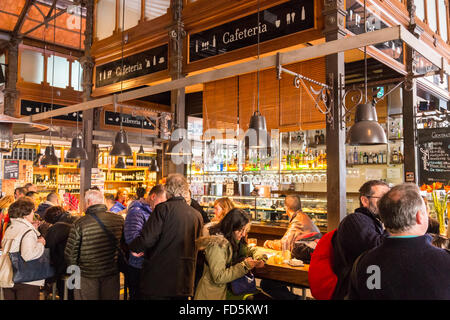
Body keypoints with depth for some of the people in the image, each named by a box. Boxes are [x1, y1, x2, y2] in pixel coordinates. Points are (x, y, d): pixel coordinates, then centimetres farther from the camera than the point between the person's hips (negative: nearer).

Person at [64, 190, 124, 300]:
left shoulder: (79, 223, -15)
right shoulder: (119, 219, -7)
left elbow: (70, 253, -9)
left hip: (87, 276, -2)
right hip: (112, 274, 3)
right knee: (111, 297, 18)